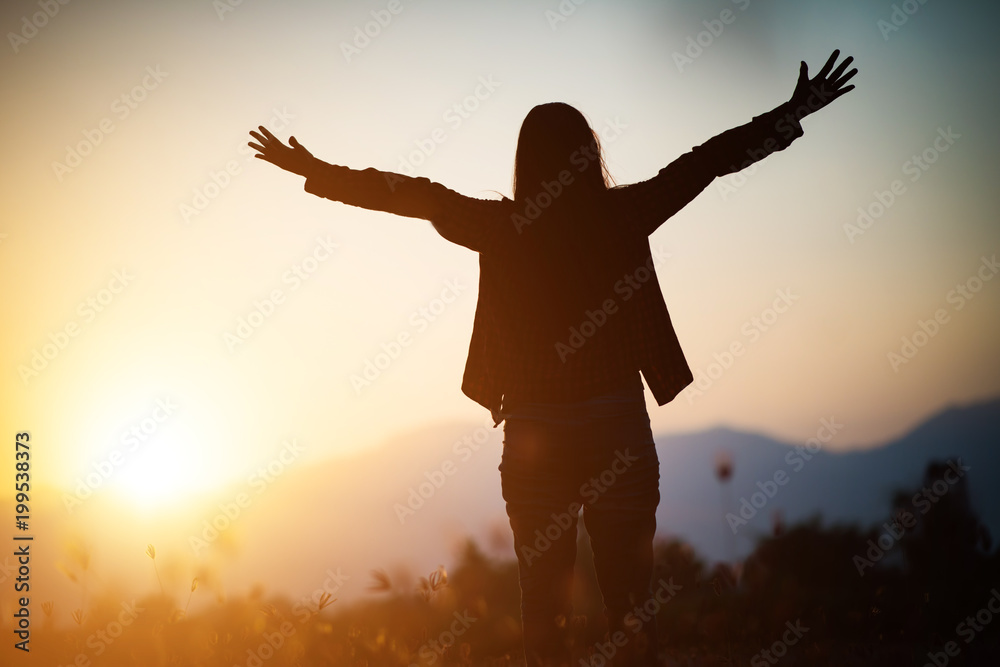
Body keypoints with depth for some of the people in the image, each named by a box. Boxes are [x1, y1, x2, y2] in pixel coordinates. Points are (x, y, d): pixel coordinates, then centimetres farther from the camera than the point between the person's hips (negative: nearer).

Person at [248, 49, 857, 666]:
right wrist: (793, 113, 16)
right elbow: (709, 160, 6)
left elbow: (413, 194, 5)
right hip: (619, 429, 0)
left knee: (545, 605, 7)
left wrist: (315, 171, 17)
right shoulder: (624, 215, -3)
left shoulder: (501, 227, -3)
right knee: (631, 603, 5)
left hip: (534, 437, 0)